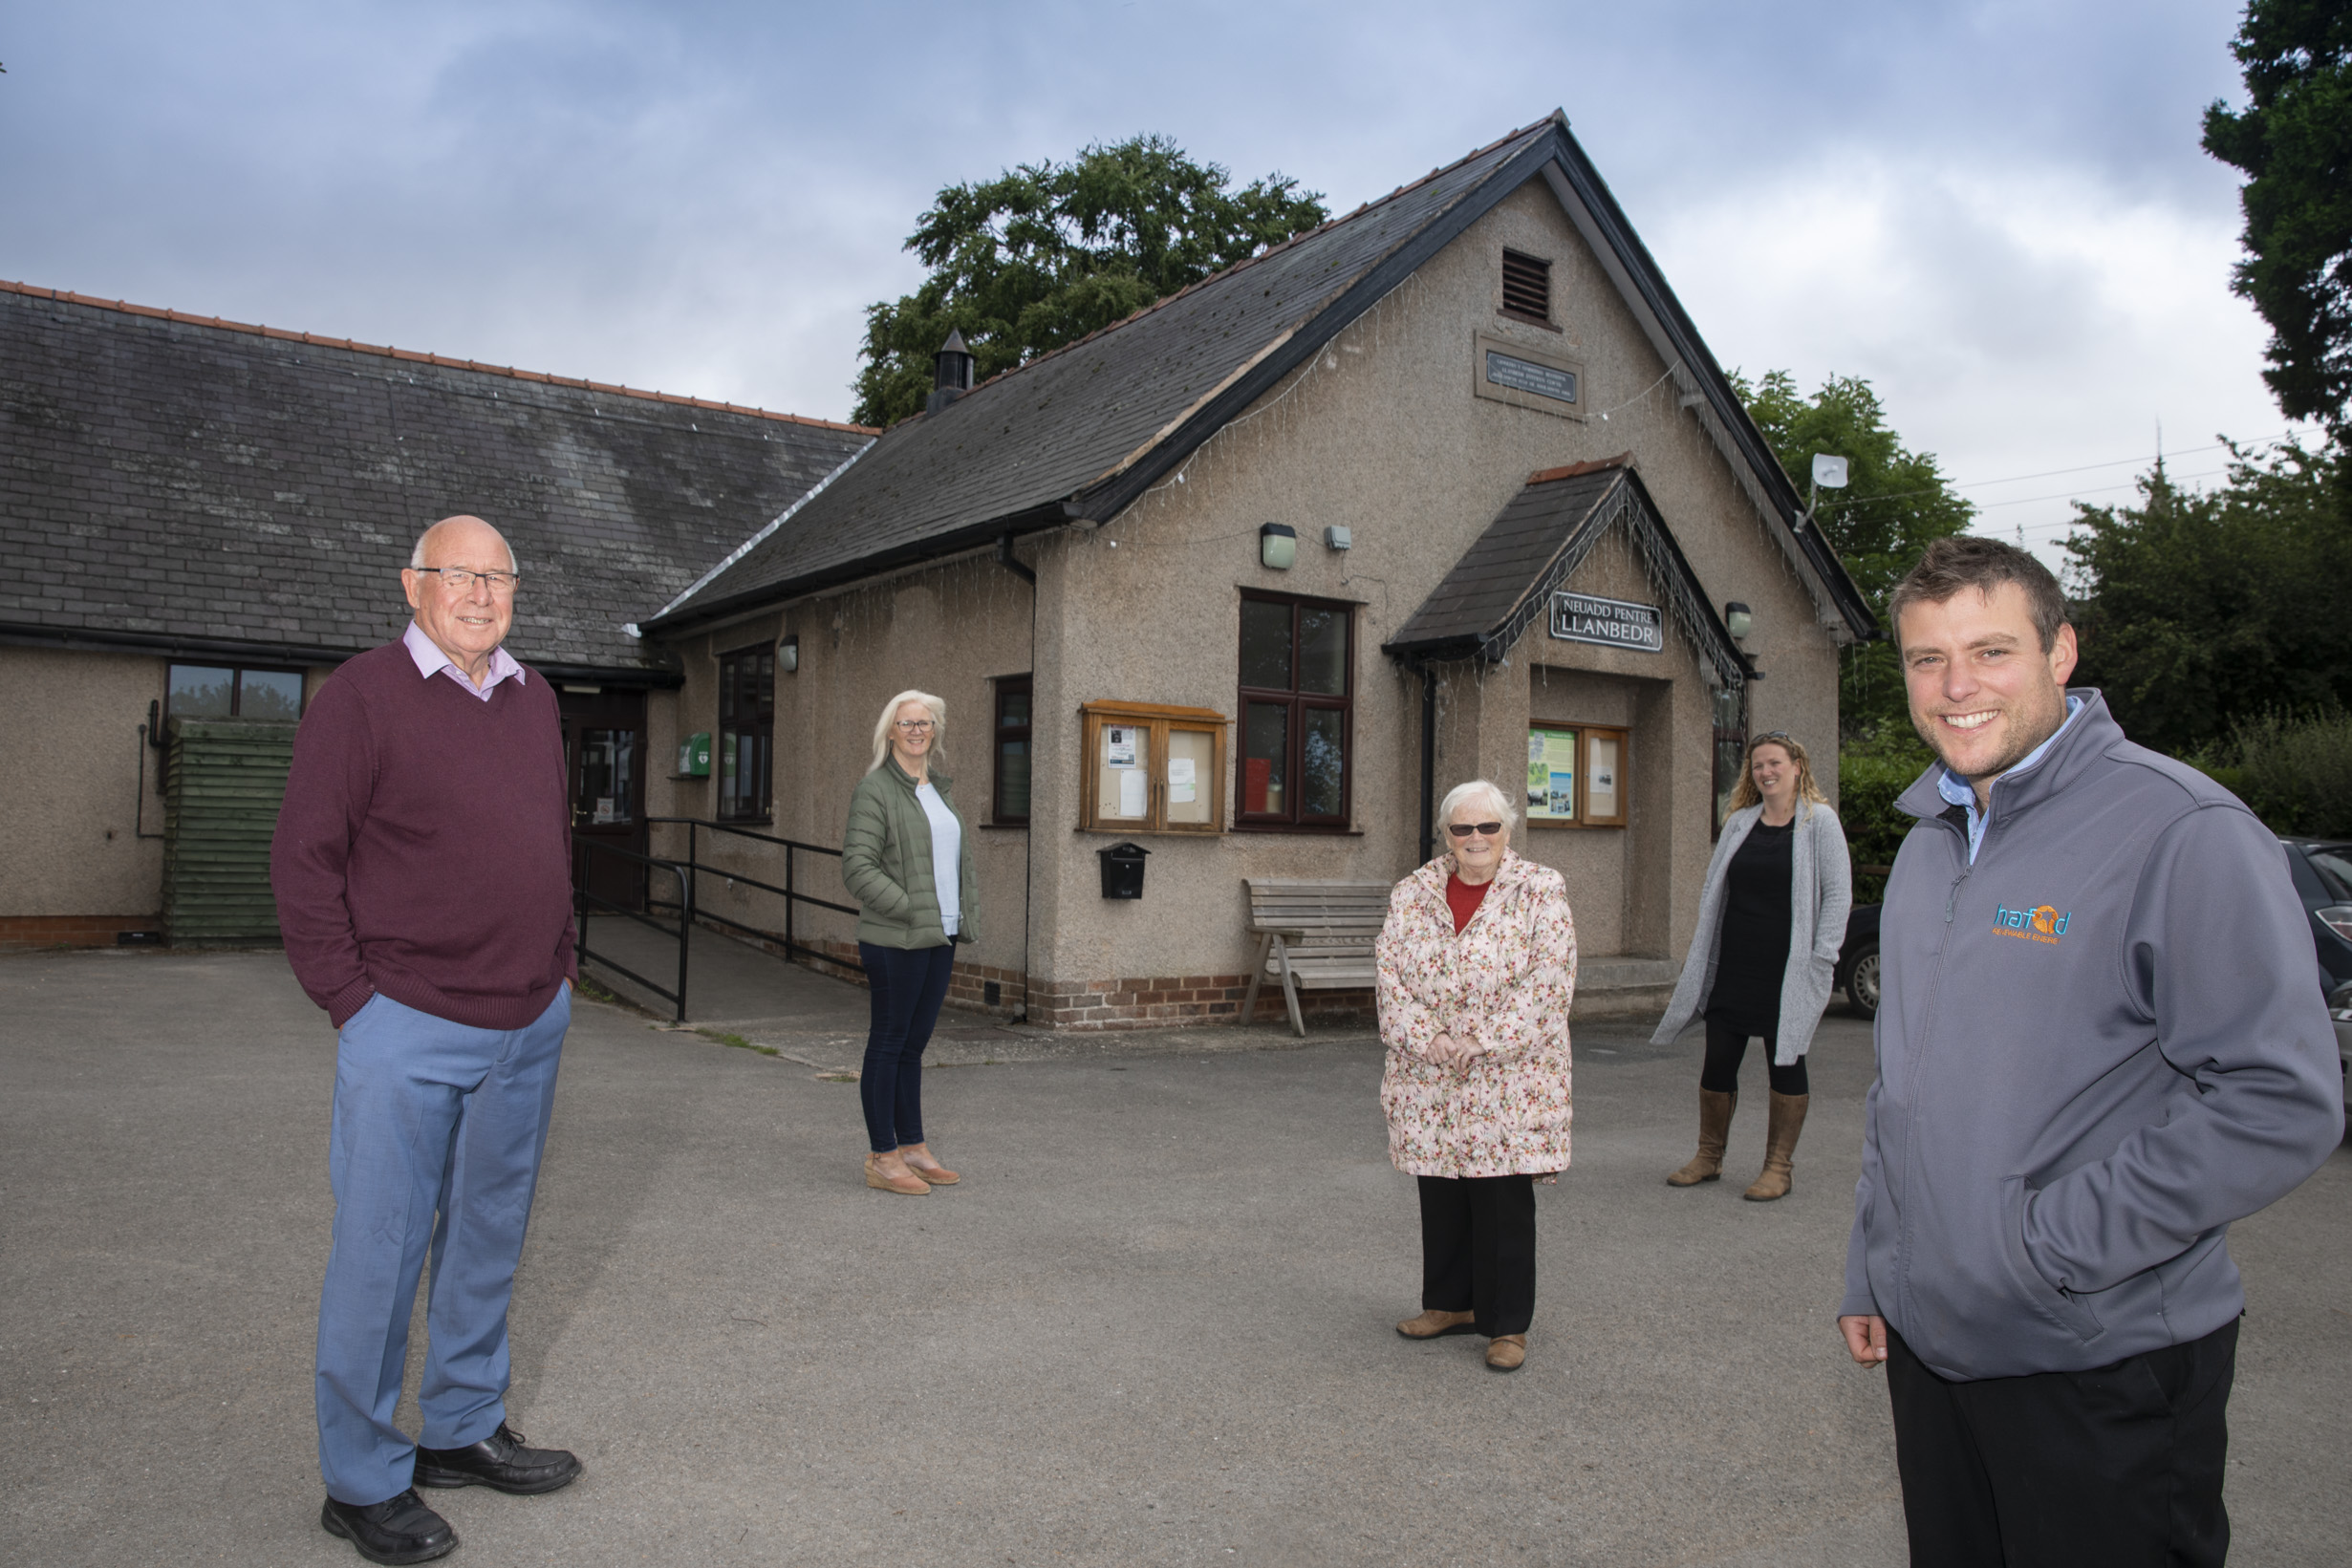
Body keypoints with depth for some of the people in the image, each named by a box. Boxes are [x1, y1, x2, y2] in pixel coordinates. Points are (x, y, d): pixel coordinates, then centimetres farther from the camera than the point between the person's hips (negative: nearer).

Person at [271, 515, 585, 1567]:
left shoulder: (534, 700, 12)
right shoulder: (362, 694, -7)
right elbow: (303, 858, -8)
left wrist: (561, 969, 12)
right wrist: (350, 999, -11)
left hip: (531, 1025, 6)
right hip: (410, 1028, -6)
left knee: (489, 1238, 16)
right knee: (382, 1254, 3)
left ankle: (464, 1431, 32)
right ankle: (363, 1481, 18)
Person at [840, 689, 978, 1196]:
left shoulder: (941, 787, 16)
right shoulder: (875, 788, -8)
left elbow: (961, 854, 24)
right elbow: (857, 864, -15)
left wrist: (965, 911, 11)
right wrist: (907, 909, -17)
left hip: (940, 936, 8)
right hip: (896, 940, -7)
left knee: (914, 1044, 14)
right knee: (888, 1043, 0)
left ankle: (912, 1147, 22)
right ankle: (882, 1158, 7)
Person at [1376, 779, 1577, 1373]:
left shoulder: (1541, 891, -4)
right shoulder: (1413, 893, 6)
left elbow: (1548, 983, -11)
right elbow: (1390, 973, 2)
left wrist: (1481, 1041, -16)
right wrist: (1428, 1039, -11)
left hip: (1508, 1077, -3)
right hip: (1429, 1079, 4)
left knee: (1503, 1200, 1)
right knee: (1440, 1195, 13)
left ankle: (1507, 1324, 14)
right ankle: (1451, 1303, 30)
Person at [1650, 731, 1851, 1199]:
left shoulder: (1819, 821, -1)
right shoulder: (1739, 822, 11)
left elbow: (1838, 893, -4)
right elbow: (1713, 890, 16)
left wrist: (1821, 958, -11)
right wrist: (1698, 951, 11)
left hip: (1788, 971, -4)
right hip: (1731, 966, 4)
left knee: (1785, 1063, 5)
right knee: (1718, 1060, 6)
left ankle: (1779, 1167, 16)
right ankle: (1709, 1157, 21)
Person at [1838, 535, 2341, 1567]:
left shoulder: (2181, 831, -14)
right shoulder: (1928, 843, 10)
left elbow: (2283, 1102, -19)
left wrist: (2051, 1245, -19)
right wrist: (1869, 1271, 14)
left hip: (2104, 1365, -7)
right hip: (1925, 1341, 7)